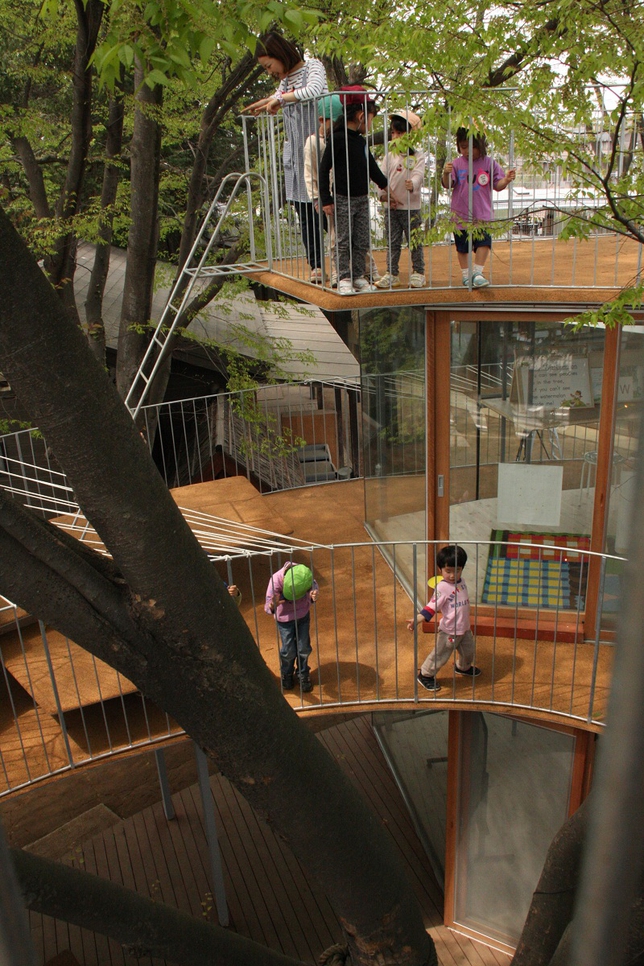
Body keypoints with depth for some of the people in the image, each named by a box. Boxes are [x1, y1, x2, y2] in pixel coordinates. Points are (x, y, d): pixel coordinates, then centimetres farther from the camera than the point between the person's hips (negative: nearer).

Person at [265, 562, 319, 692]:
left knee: (304, 648, 11)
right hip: (285, 618, -2)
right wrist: (272, 606, -55)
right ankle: (286, 675, 38)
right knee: (288, 651, 7)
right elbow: (268, 605, -30)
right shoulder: (276, 580, -35)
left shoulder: (304, 574, -29)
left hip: (303, 615, 2)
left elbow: (314, 586, -12)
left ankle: (303, 676, 36)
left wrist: (313, 596, -36)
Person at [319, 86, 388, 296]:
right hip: (343, 199, -7)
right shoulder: (337, 139, -11)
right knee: (344, 242, -1)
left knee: (362, 242, 7)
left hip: (362, 199, 7)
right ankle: (343, 279, 6)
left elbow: (371, 167, 26)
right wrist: (326, 200, -15)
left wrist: (385, 185, 35)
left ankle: (359, 276, 16)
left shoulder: (361, 141, 11)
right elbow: (324, 169, -11)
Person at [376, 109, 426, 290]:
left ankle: (418, 273, 14)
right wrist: (384, 194, -14)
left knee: (414, 242, 4)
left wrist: (412, 184, -37)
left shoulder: (417, 156, -1)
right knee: (392, 243, 7)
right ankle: (392, 274, 14)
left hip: (411, 207, -3)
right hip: (392, 207, 3)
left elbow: (419, 174, -14)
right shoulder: (389, 156, 7)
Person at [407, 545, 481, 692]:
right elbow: (432, 607, -32)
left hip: (465, 628, 7)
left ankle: (463, 667, 55)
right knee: (440, 655, 5)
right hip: (449, 631, -7)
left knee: (468, 652, 25)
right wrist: (417, 619, -42)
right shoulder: (442, 587, -25)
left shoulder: (461, 582, -2)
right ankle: (425, 675, 26)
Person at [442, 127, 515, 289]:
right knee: (462, 246, 8)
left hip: (483, 214, 0)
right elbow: (448, 185, -6)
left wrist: (506, 180, -17)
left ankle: (477, 273, 4)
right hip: (461, 215, 0)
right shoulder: (457, 164, -1)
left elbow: (497, 185, 3)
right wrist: (446, 174, -26)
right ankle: (466, 275, 22)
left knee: (484, 242, -8)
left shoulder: (489, 163, 1)